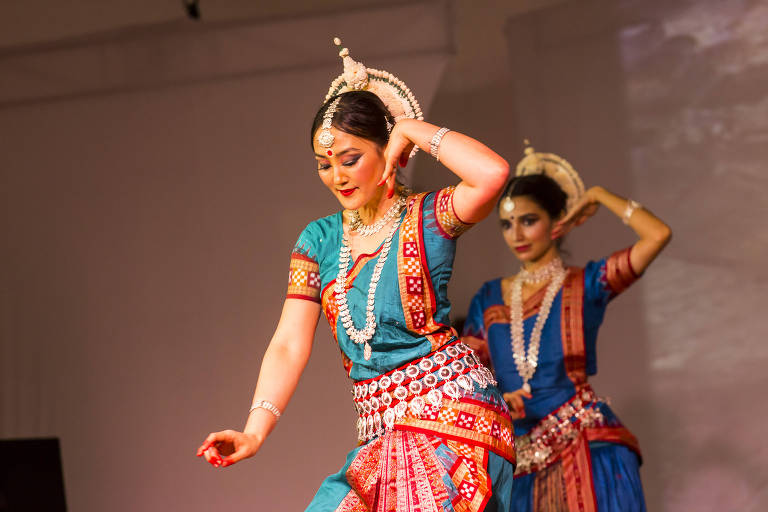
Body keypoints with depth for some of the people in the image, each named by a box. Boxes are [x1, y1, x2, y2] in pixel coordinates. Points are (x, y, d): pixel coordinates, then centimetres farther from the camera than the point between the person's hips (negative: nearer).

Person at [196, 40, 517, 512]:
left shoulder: (426, 218, -3)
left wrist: (412, 130, -11)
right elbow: (290, 344, 3)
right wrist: (256, 431, -12)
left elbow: (493, 173, -24)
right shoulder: (319, 240, 11)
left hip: (451, 414, -5)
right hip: (382, 433, 5)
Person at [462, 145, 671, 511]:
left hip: (589, 449, -3)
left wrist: (598, 196, 1)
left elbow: (658, 235, -11)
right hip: (525, 464, 3)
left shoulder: (584, 285, 2)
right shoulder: (489, 298, 14)